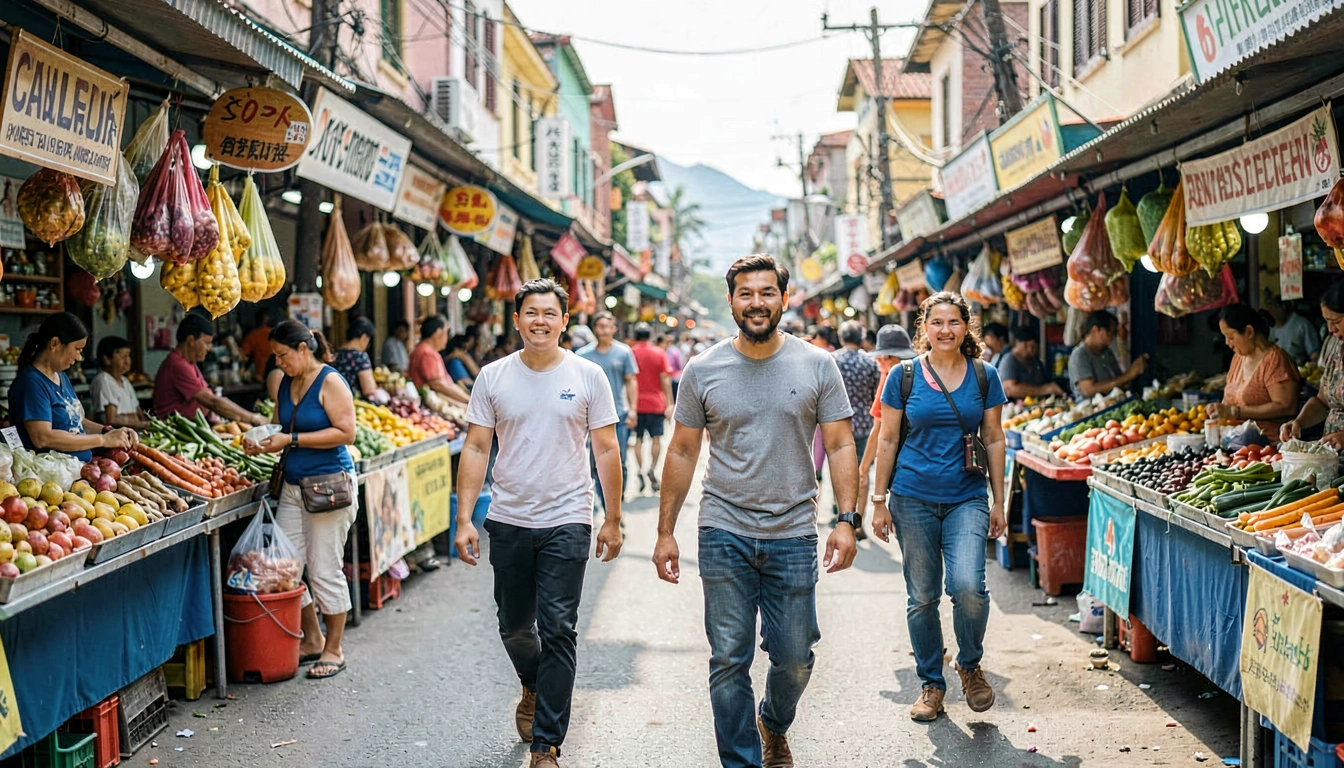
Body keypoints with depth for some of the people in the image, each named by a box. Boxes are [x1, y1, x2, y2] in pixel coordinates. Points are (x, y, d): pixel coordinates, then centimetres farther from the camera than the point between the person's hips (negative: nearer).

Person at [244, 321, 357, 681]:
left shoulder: (330, 382, -10)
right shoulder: (286, 383, 12)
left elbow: (346, 433, -17)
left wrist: (292, 440, -18)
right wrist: (261, 443, -1)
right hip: (293, 486, 8)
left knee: (325, 571, -1)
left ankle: (333, 650, 13)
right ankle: (312, 639, 23)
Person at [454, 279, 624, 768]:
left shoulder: (587, 377, -1)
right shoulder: (493, 378, 2)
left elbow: (606, 450, 2)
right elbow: (476, 449, 3)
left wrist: (613, 520, 1)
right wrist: (464, 519, -4)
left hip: (567, 521, -2)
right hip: (509, 521, 2)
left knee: (558, 631, -4)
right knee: (514, 625, 14)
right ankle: (534, 689, 46)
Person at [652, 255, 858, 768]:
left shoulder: (817, 366, 0)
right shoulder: (702, 370, 1)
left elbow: (840, 446, 1)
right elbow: (683, 452, 6)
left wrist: (846, 521, -10)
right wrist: (665, 532, 4)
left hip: (793, 533, 0)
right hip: (724, 533, 0)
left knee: (795, 658, 9)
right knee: (729, 660, 2)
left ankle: (774, 724, 39)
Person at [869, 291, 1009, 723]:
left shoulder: (984, 376, 4)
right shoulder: (904, 376, 0)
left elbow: (994, 440, 9)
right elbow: (887, 440, 4)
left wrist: (998, 501, 8)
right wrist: (879, 502, 2)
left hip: (967, 498, 0)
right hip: (913, 499, 0)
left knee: (968, 586, -16)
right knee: (922, 596, 6)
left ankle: (970, 665, 12)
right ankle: (931, 684, 23)